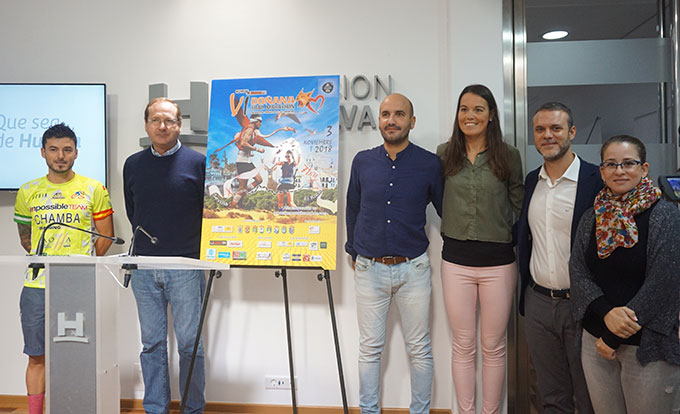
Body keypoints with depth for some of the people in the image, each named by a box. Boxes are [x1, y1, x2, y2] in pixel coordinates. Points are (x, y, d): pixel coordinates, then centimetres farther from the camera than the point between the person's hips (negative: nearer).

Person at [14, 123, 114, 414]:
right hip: (37, 287, 2)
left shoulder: (94, 190, 3)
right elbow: (26, 239, 19)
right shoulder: (27, 192, 10)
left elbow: (105, 237, 7)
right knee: (37, 356, 9)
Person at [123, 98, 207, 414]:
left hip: (186, 266, -3)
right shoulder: (133, 165, 10)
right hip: (144, 268, 4)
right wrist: (147, 241, 14)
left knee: (189, 344, 3)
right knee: (152, 344, 10)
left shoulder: (198, 162, -1)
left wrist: (200, 248, 3)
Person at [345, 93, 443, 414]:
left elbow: (445, 210, 7)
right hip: (369, 268, 1)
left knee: (420, 351, 9)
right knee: (369, 349, 11)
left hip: (413, 268, -1)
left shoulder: (429, 164, -4)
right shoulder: (363, 162, 2)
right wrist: (353, 252, 17)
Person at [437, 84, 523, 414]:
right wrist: (449, 231, 5)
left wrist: (516, 240, -1)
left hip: (498, 261, -1)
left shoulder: (508, 155, -1)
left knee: (493, 346, 10)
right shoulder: (444, 154, 2)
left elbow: (518, 204, 6)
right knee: (463, 345, 11)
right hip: (456, 260, 1)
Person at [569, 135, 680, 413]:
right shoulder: (592, 217, 4)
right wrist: (606, 312, -19)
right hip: (595, 339, 4)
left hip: (648, 347, -4)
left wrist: (614, 338, -13)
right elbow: (577, 272, -1)